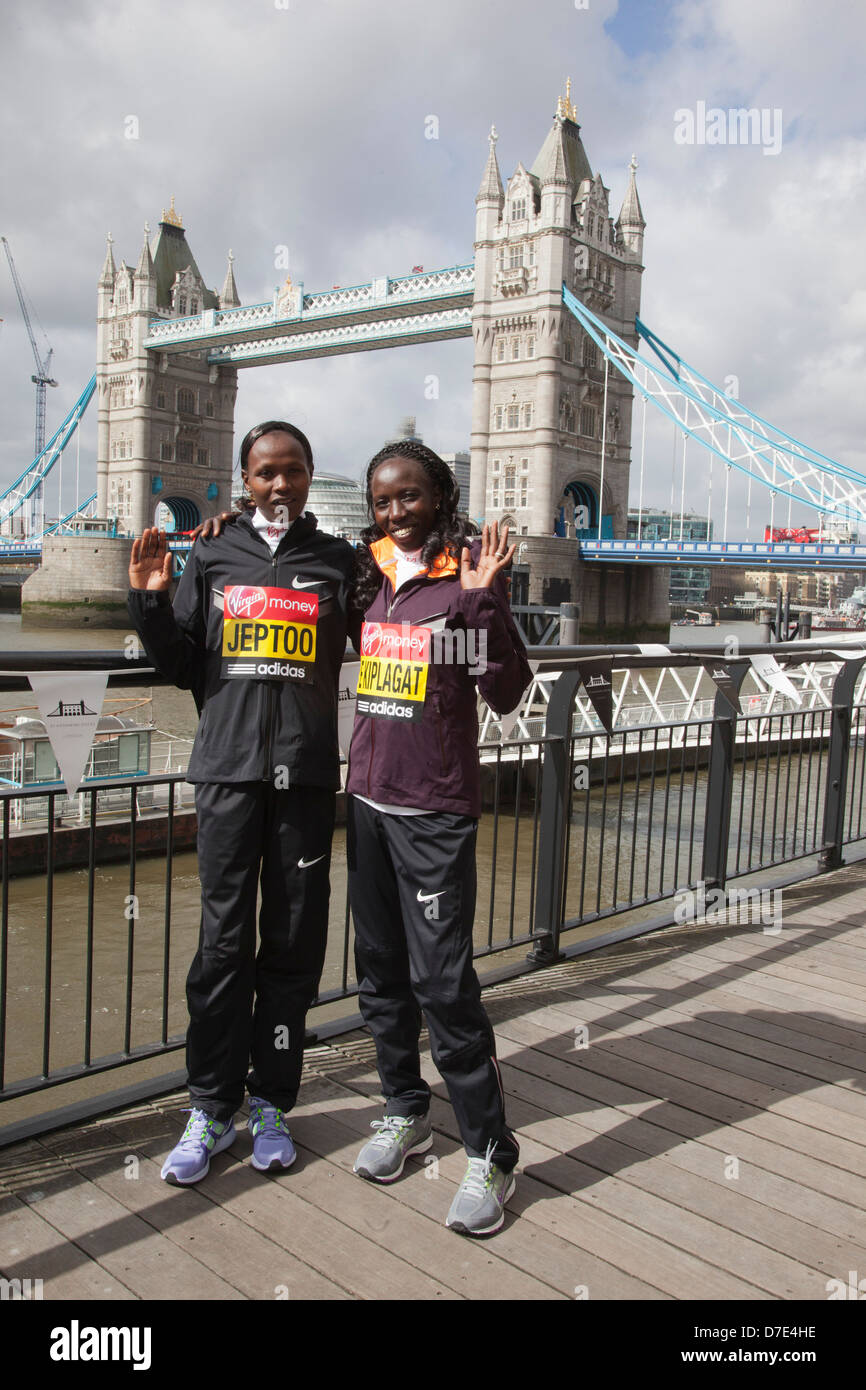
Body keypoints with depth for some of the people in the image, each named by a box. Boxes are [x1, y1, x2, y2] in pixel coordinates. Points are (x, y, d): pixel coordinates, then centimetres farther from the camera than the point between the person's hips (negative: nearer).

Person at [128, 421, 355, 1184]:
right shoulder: (211, 557, 9)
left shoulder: (339, 563, 7)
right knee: (224, 940, 4)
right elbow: (182, 665, 11)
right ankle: (211, 1108, 17)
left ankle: (271, 1104, 21)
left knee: (293, 943, 7)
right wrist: (151, 600, -2)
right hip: (229, 769, 0)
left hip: (307, 775, 0)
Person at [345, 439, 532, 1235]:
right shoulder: (369, 577, 8)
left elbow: (506, 694, -14)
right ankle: (405, 1112, 33)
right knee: (381, 969, 15)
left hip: (435, 810, -6)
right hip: (367, 800, 7)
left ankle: (490, 1154, 10)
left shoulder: (466, 579, -10)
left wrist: (486, 600, -25)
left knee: (442, 979, -5)